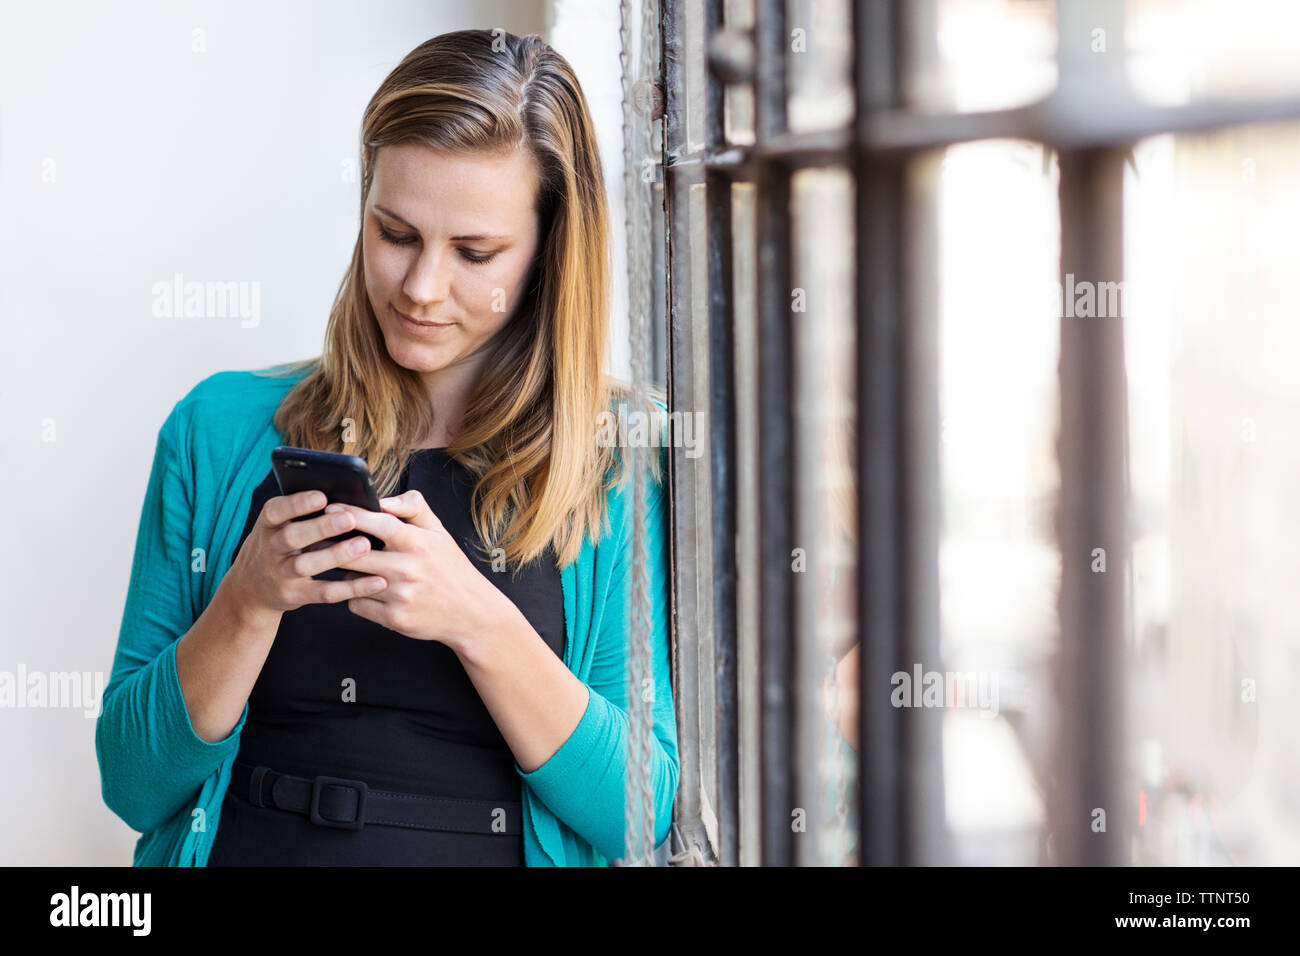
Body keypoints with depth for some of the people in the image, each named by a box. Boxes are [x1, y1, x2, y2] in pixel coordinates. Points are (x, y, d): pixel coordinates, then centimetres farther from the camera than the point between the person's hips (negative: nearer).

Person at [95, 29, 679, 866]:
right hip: (246, 847, 1)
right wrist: (250, 602, -10)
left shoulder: (636, 462, 1)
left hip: (492, 856, -1)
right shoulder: (225, 428, 6)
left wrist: (478, 622, -15)